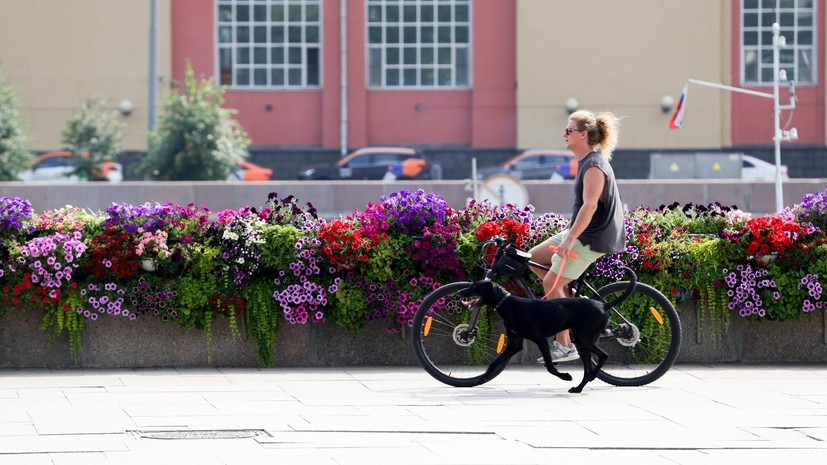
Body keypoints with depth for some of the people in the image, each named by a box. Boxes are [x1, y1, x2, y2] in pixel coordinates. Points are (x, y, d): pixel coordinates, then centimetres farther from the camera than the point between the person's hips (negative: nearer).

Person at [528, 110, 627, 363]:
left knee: (551, 283, -10)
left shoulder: (594, 166, -19)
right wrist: (569, 235, 25)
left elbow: (589, 206, -28)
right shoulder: (586, 162, 12)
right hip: (581, 234, 10)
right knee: (533, 259, 11)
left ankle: (564, 346, -7)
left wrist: (569, 239, -32)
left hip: (591, 238, -10)